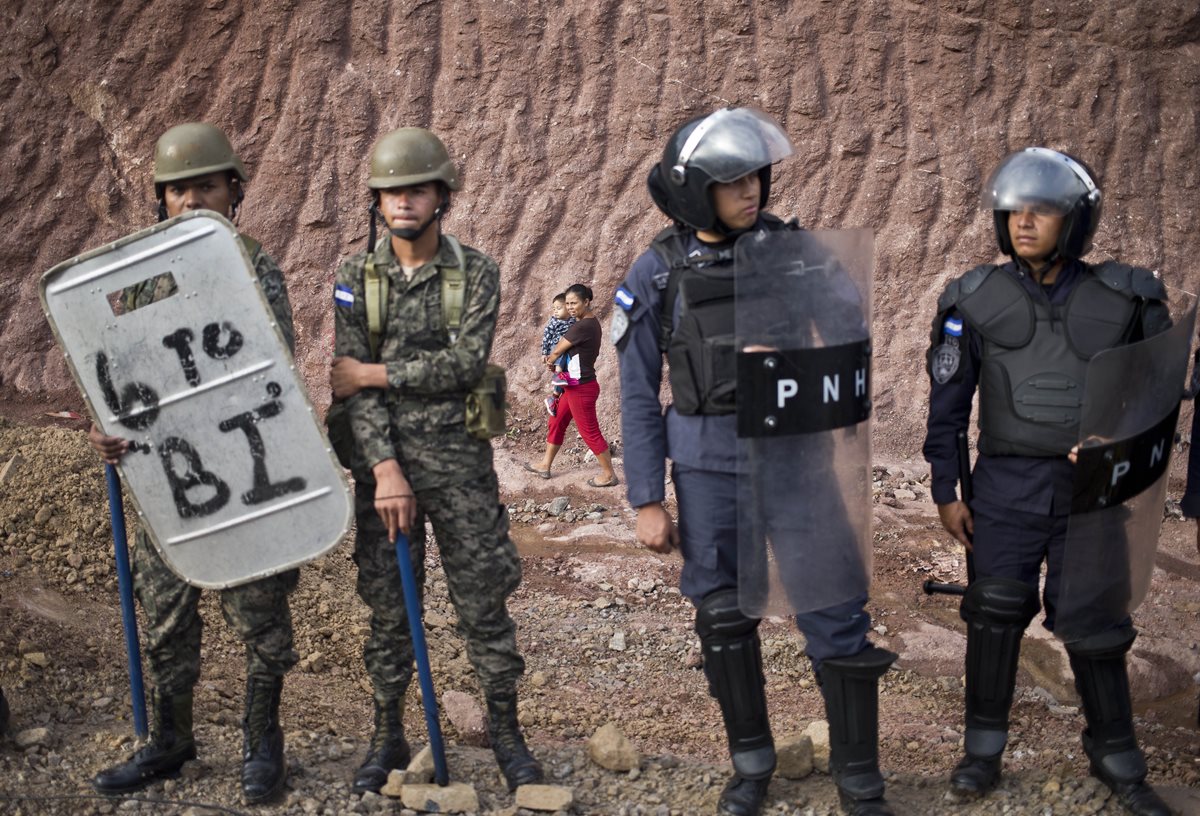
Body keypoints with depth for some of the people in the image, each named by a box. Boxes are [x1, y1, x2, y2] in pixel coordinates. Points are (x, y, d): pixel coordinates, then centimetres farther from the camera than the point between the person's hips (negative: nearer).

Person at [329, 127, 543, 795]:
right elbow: (352, 384, -5)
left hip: (459, 458, -1)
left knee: (484, 601, 3)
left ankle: (507, 734, 16)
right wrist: (385, 468, -15)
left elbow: (465, 363, -14)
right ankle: (389, 739, 20)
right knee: (388, 606, 8)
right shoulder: (356, 279, 3)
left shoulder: (476, 272, -1)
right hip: (383, 458, 1)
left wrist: (374, 373, -12)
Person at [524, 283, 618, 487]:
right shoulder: (591, 323, 7)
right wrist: (554, 358, 4)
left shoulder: (583, 326, -24)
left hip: (581, 388, -10)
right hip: (575, 385, 10)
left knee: (590, 432, 1)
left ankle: (609, 474, 13)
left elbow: (557, 350, -14)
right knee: (556, 422, 19)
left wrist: (549, 362, 7)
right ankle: (545, 465, 32)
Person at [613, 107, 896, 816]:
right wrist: (647, 500, -2)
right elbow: (639, 395, 0)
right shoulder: (657, 273, -4)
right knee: (724, 620, 9)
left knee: (837, 618, -1)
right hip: (709, 467, 0)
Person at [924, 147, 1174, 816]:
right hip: (1006, 486, 0)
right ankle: (985, 747, 17)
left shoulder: (1125, 299, -3)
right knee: (996, 614, 2)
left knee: (1095, 625, 6)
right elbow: (948, 404, 3)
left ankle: (1117, 759, 22)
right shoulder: (976, 300, -2)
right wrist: (945, 491, 2)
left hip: (1092, 490, 0)